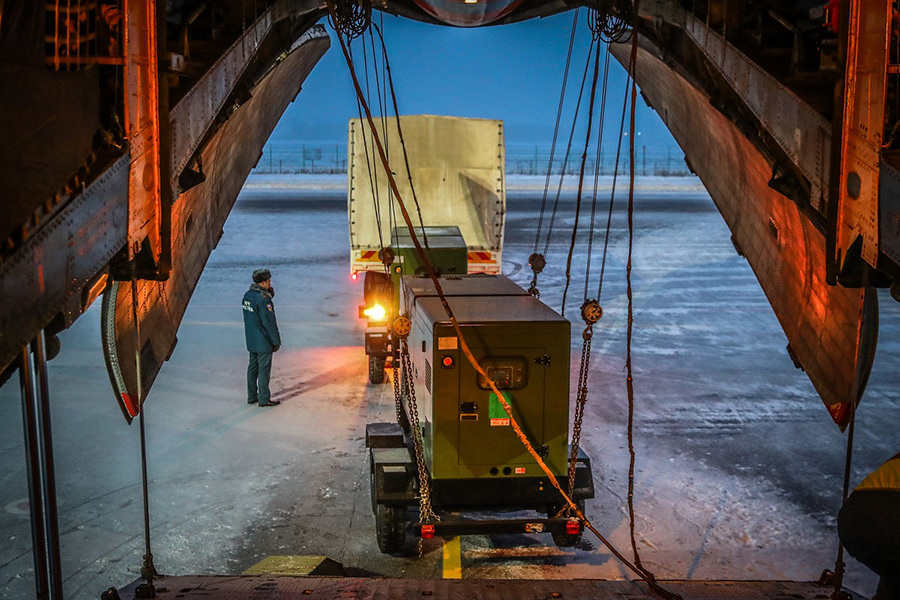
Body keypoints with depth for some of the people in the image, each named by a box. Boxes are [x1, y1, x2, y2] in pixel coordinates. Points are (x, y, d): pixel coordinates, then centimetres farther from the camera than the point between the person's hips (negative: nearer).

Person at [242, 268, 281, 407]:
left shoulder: (248, 295, 4)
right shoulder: (263, 299, -23)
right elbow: (269, 322, -21)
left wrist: (269, 294, 0)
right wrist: (276, 341, -12)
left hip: (251, 341, 9)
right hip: (263, 342, -9)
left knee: (253, 367, 17)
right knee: (264, 369, 1)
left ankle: (252, 396, 25)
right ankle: (264, 399, 9)